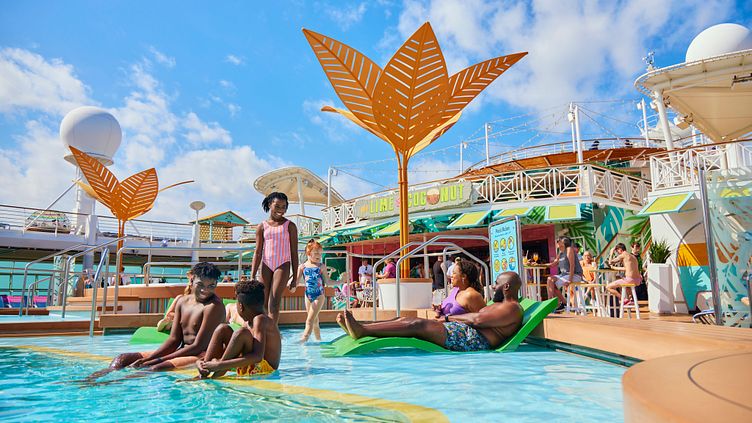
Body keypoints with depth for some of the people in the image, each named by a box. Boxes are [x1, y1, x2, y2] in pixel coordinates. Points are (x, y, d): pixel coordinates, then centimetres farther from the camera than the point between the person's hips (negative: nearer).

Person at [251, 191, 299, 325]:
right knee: (264, 303, 5)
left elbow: (294, 253, 4)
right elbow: (258, 252, 7)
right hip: (266, 265, 3)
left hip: (283, 265, -3)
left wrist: (295, 277, 0)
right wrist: (252, 277, 0)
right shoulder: (262, 227, 7)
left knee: (274, 302, -12)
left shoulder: (289, 226, 3)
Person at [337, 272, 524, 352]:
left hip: (474, 340, -9)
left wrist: (449, 318, -6)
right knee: (406, 319, -6)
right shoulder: (500, 306, 31)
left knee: (418, 324, -24)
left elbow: (478, 319, -15)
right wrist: (444, 314, 12)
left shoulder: (512, 309, -2)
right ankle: (359, 327, -13)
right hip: (466, 333, 9)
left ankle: (362, 330, -30)